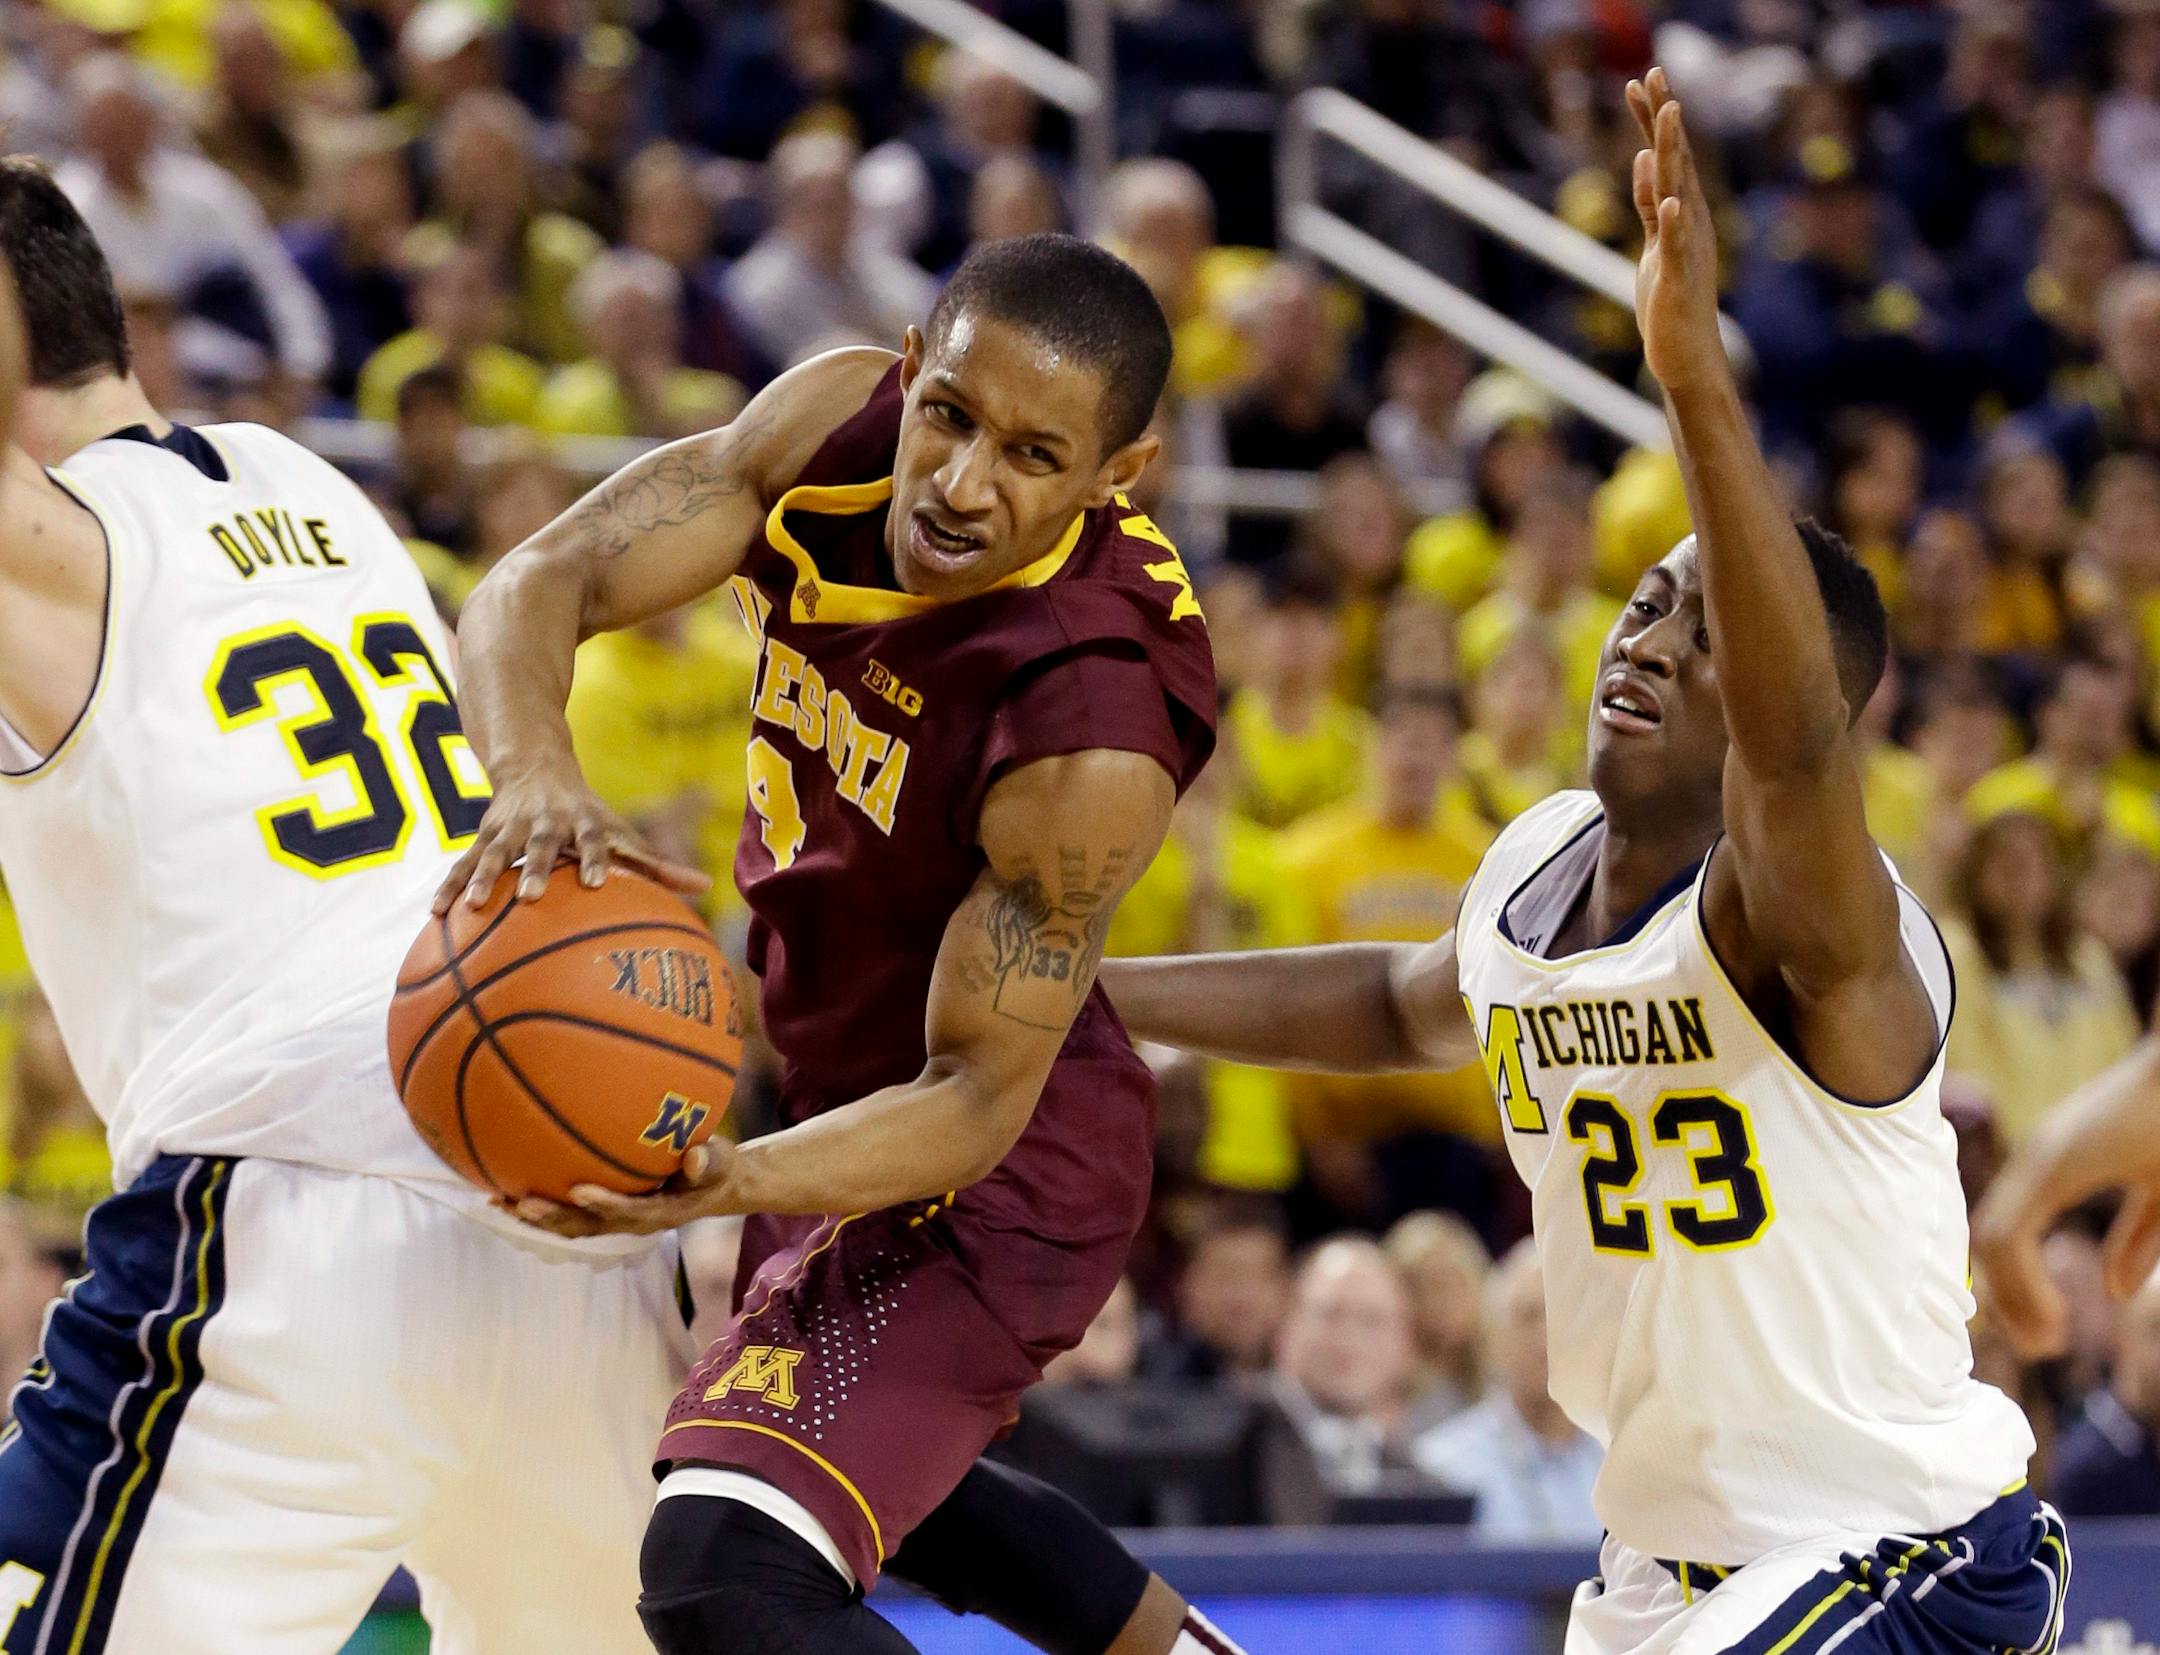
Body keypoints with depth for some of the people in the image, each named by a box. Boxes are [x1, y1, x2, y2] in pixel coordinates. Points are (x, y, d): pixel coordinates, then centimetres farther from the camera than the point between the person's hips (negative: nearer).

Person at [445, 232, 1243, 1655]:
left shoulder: (1095, 733, -35)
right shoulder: (838, 428, -18)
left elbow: (975, 1096, -29)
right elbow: (539, 585, -21)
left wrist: (729, 1183, -46)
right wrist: (535, 775, -44)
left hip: (972, 1164, -8)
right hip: (826, 1074, 8)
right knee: (870, 1481, 32)